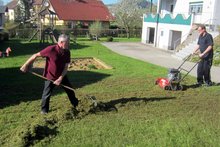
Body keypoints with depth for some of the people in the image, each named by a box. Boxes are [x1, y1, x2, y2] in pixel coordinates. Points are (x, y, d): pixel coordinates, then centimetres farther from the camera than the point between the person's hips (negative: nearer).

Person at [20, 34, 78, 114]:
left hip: (62, 76, 5)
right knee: (47, 94, 6)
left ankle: (77, 105, 35)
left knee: (70, 91, 14)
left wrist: (60, 78, -18)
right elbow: (36, 55, -19)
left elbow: (65, 67, -9)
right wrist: (25, 65, -16)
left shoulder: (67, 52, -11)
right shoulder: (51, 49, -27)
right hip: (50, 77, -4)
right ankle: (44, 110, 29)